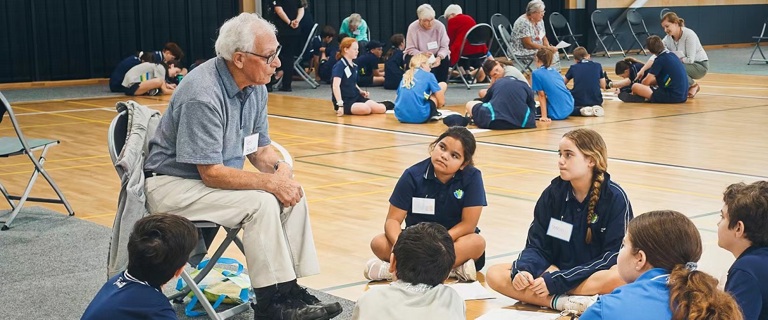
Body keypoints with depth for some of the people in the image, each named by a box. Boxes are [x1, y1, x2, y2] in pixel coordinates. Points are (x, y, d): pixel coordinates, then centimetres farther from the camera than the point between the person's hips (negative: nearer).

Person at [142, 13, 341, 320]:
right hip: (173, 185, -8)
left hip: (214, 177, 8)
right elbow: (211, 173, -27)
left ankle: (290, 289, -5)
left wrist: (280, 168, -13)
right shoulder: (202, 95, -27)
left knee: (292, 196, -9)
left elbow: (260, 148, 9)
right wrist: (270, 182, -26)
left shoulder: (255, 88, -1)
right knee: (261, 203, -26)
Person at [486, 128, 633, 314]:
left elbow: (614, 256, -15)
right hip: (555, 271, 3)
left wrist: (556, 281, -23)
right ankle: (566, 302, -31)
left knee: (621, 277, -37)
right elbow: (536, 245, 1)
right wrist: (523, 270, -23)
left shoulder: (614, 197, -11)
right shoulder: (553, 193, -1)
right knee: (495, 275, -17)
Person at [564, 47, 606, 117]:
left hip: (578, 101, -3)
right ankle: (596, 108, 0)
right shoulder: (598, 66, 8)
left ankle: (580, 110, -8)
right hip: (596, 100, 3)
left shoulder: (573, 67, 8)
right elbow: (603, 86, 11)